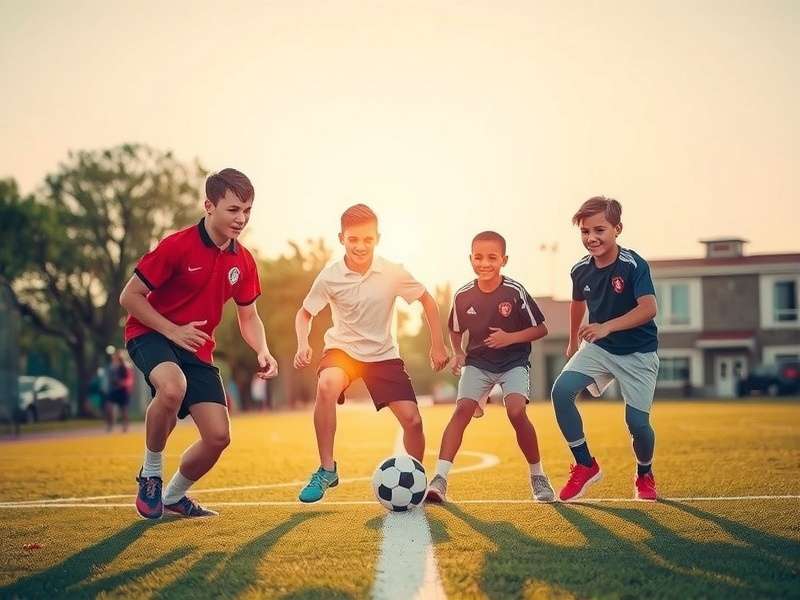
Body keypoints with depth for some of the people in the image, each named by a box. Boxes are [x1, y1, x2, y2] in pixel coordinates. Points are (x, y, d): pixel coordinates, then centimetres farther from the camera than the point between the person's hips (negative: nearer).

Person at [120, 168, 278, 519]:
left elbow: (248, 317, 13)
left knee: (219, 436, -5)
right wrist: (173, 331, -21)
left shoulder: (243, 262, 0)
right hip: (151, 334, -6)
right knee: (173, 387, -40)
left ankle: (174, 496, 24)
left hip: (197, 348, 6)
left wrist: (262, 352, -6)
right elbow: (129, 297, -13)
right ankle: (150, 474, -14)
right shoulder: (177, 246, -18)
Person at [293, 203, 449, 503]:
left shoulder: (393, 273, -14)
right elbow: (305, 313, 0)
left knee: (412, 419, -10)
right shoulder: (329, 277, -15)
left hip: (383, 354, 2)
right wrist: (302, 344, -19)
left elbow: (427, 300, 2)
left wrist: (438, 345, 0)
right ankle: (327, 470, -22)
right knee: (326, 385, -35)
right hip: (342, 349, -1)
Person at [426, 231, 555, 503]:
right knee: (462, 409, -17)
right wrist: (458, 354, -7)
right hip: (478, 362, 3)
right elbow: (456, 331, 11)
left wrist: (510, 338, -22)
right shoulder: (463, 296, -8)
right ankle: (439, 481, -18)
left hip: (514, 362, -2)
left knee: (516, 411, -23)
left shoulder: (515, 292, -16)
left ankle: (538, 476, -2)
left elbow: (541, 329, -8)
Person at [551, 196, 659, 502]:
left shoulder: (634, 265, -22)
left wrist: (607, 327, -46)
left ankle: (644, 475, 25)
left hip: (637, 353, -4)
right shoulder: (581, 270, -5)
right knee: (561, 390, -18)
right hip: (597, 348, 5)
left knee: (637, 422, -8)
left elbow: (648, 308, -35)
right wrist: (573, 341, 29)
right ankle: (585, 465, -3)